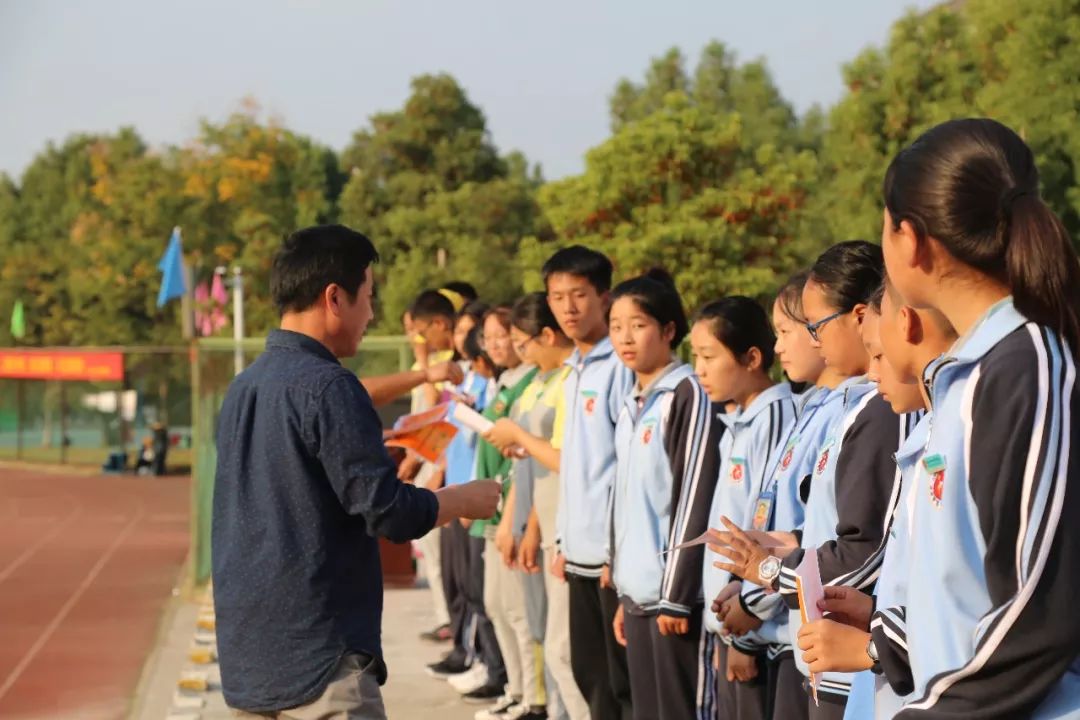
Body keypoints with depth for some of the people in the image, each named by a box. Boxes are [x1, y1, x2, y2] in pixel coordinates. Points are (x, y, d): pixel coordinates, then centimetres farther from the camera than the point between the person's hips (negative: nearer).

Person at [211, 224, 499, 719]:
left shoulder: (244, 386, 11)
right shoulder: (326, 386, -15)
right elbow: (388, 512, -17)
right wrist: (467, 500, 0)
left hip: (246, 649, 9)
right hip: (316, 654, -9)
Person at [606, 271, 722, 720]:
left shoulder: (687, 395, -9)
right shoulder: (631, 406, 15)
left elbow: (693, 500, -14)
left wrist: (678, 594, -15)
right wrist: (622, 589, 17)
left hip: (672, 591, -8)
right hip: (638, 589, 8)